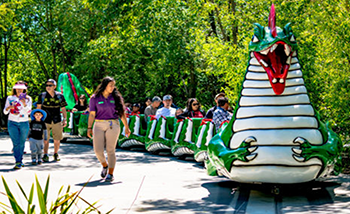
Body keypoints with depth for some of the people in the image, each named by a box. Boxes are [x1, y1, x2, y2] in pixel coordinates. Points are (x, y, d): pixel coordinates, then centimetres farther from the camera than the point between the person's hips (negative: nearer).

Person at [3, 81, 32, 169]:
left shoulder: (28, 99, 5)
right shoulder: (10, 98, 6)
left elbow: (28, 111, -6)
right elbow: (5, 112, 5)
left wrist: (24, 103, -23)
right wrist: (9, 107, -17)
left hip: (24, 123, 1)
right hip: (12, 123, 0)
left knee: (22, 143, 4)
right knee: (16, 143, -9)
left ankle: (20, 160, 18)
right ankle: (18, 162, -12)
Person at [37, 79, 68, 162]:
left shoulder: (60, 96, 3)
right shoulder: (42, 96, 0)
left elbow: (63, 109, 9)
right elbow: (38, 108, 5)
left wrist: (65, 119, 2)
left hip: (57, 121, 1)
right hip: (45, 121, -1)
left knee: (57, 139, 6)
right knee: (45, 139, -1)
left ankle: (56, 154, 24)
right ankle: (45, 155, 12)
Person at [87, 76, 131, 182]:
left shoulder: (116, 97, 5)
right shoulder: (95, 98, 3)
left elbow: (122, 113, 8)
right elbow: (92, 114, 1)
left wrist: (126, 127, 8)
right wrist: (89, 128, -7)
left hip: (113, 125, 0)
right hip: (99, 125, 1)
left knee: (110, 150, -3)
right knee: (98, 150, -3)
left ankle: (110, 173, 6)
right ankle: (105, 165, 27)